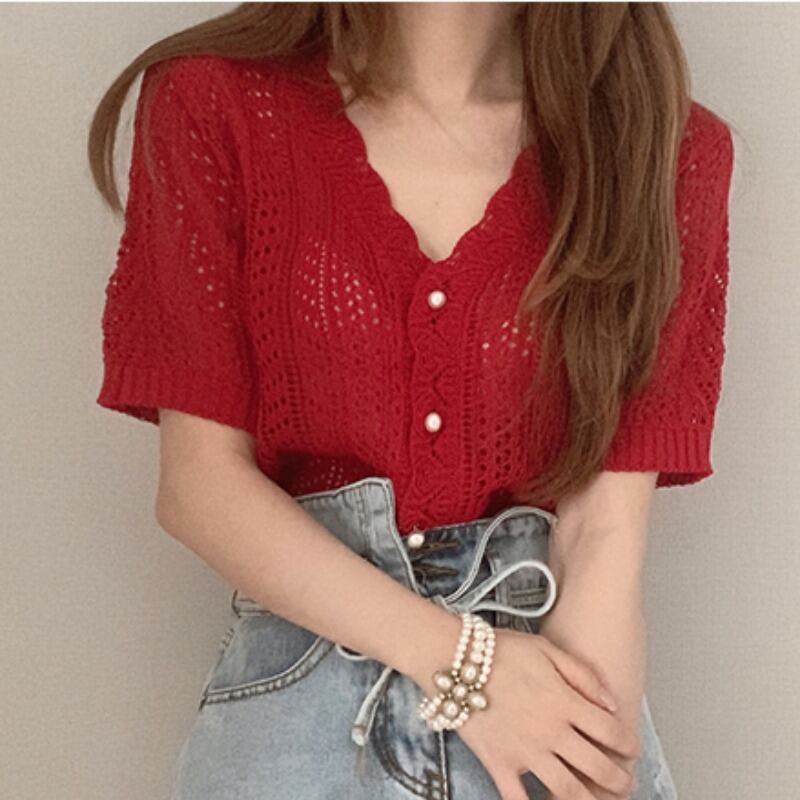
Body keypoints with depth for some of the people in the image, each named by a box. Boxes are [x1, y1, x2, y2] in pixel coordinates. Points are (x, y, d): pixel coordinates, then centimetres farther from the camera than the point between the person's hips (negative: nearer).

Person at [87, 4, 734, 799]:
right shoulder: (213, 108, -6)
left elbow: (603, 537, -11)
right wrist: (457, 660, -15)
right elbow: (200, 482, -7)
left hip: (550, 683, 1)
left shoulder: (668, 150, -5)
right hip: (292, 698, 0)